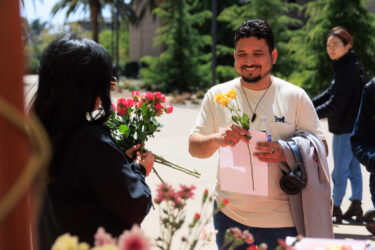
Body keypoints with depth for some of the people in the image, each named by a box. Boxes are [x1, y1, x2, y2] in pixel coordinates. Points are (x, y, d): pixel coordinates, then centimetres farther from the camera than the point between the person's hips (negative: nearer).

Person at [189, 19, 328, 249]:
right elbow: (194, 148, 4)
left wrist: (285, 154, -19)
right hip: (230, 216, 1)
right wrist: (217, 140, -18)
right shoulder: (217, 95, 4)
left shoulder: (295, 97, 0)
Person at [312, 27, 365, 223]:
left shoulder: (349, 70, -20)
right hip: (351, 126, 10)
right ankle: (356, 206, 23)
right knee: (353, 167, 15)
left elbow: (335, 104, -22)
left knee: (340, 169, -1)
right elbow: (330, 94, 19)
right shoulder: (344, 67, 11)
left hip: (347, 127, -10)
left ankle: (335, 207, 9)